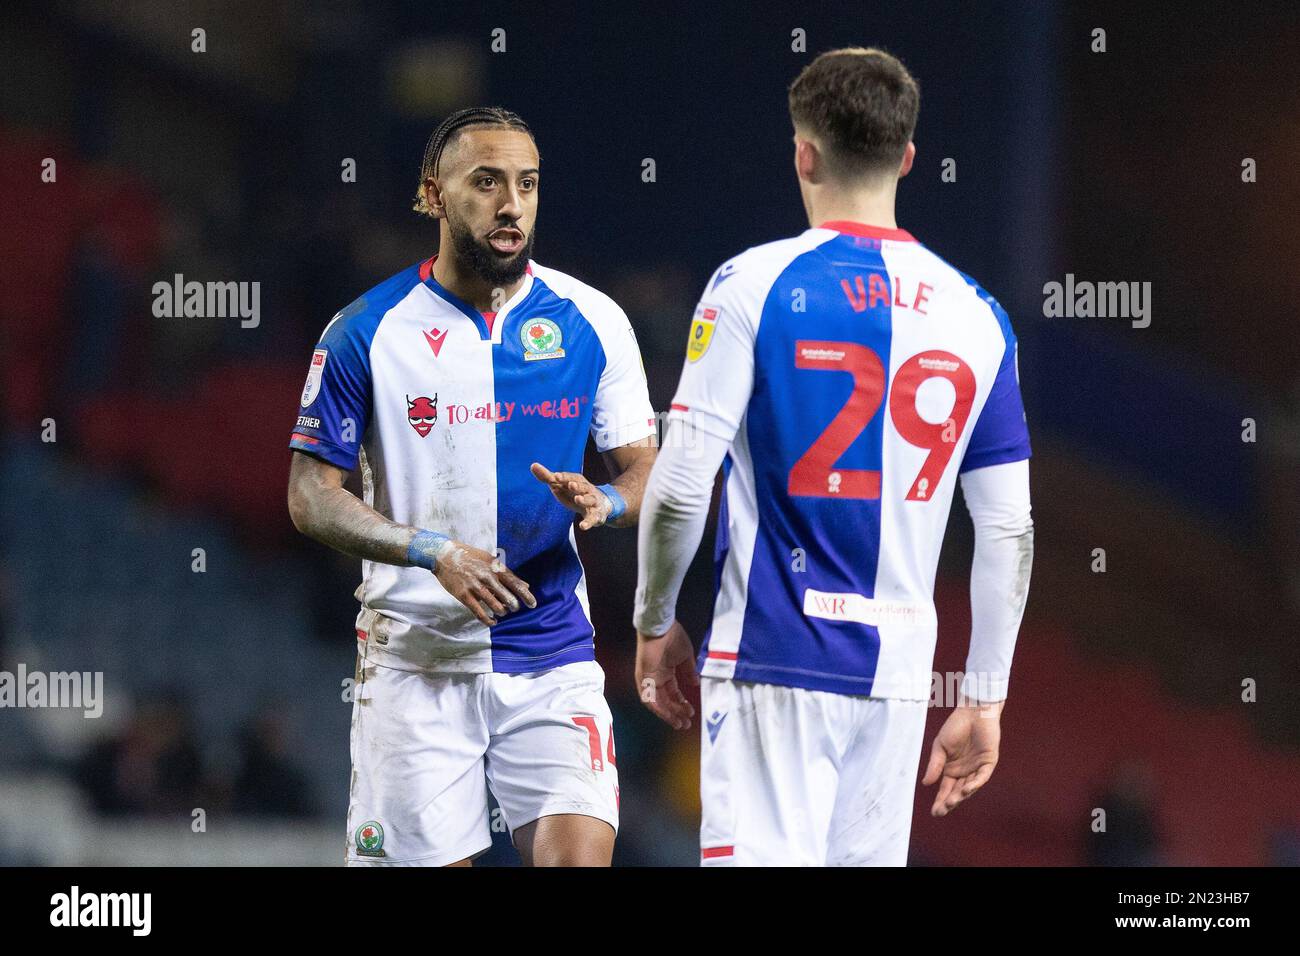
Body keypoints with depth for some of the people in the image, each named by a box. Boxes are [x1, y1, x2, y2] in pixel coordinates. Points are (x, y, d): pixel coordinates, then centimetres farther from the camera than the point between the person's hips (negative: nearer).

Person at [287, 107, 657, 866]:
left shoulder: (591, 322, 4)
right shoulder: (367, 332, -2)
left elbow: (646, 471, 10)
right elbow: (311, 497, -1)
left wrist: (603, 504, -15)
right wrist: (433, 552, -17)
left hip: (553, 654, 1)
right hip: (416, 656, -1)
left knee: (579, 853, -15)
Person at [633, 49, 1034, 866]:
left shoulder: (753, 286, -6)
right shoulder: (975, 314, 6)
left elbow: (678, 491, -9)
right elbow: (1011, 531, 7)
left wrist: (655, 624, 7)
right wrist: (984, 701, 14)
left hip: (772, 658, -4)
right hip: (897, 668, 4)